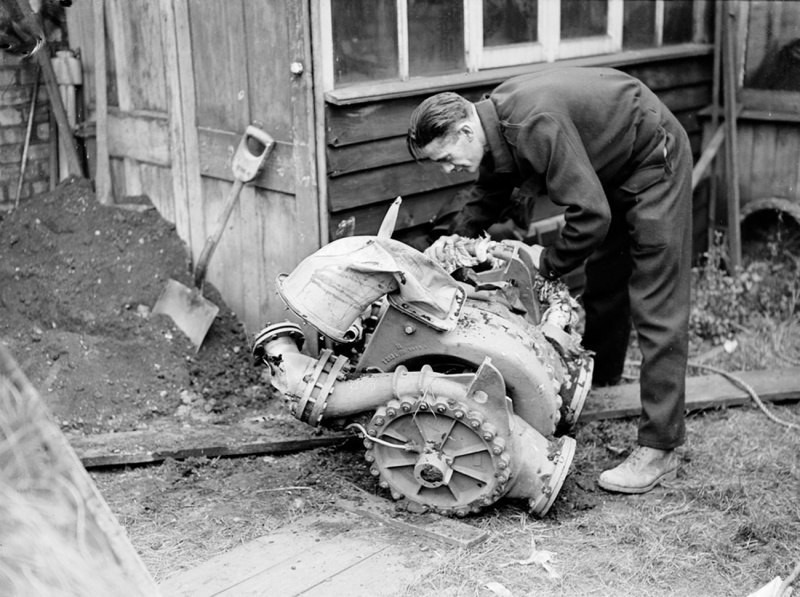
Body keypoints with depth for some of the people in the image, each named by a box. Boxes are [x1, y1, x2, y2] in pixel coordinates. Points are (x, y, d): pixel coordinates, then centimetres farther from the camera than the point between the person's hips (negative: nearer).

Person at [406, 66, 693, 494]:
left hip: (654, 158, -9)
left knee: (656, 306, -10)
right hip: (613, 170, 9)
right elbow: (488, 198, 12)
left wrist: (550, 262, -20)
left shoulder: (535, 126, -36)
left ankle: (659, 448, -8)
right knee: (603, 287, 20)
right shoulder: (496, 125, -7)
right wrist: (455, 236, -2)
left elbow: (590, 214, -35)